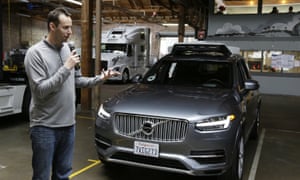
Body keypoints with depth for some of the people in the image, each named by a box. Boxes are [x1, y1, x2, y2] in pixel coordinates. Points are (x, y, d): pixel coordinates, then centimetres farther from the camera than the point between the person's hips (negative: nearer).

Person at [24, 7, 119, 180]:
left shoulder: (67, 49, 8)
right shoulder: (35, 53, -12)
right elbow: (40, 90, -20)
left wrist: (99, 79, 3)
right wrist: (66, 68, -21)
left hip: (68, 124, 6)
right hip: (45, 127, -6)